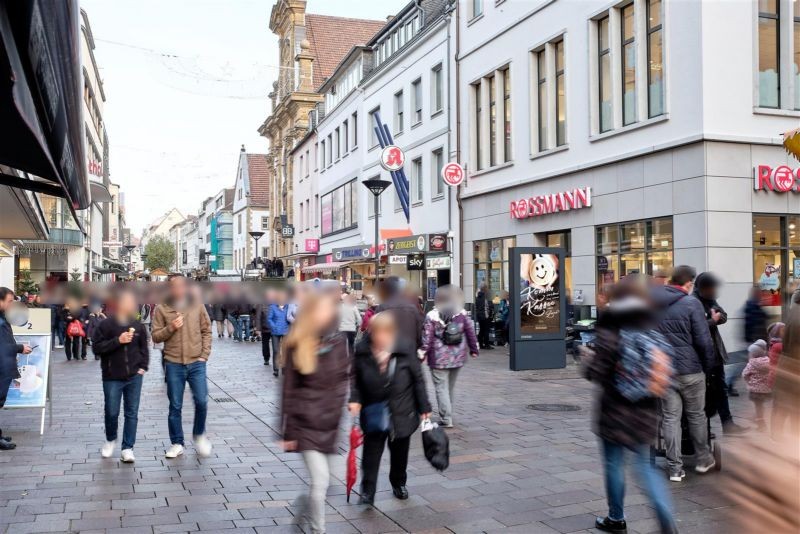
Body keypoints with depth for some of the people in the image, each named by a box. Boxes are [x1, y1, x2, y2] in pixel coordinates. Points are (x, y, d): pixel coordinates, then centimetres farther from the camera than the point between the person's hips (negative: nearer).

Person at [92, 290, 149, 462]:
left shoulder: (138, 326, 4)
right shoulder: (105, 324, -7)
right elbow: (96, 347, -11)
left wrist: (143, 367, 5)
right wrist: (117, 341, -21)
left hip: (134, 377, 3)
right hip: (112, 377, -2)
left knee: (132, 413, 2)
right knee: (112, 412, 6)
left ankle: (127, 448, 9)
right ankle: (110, 439, 34)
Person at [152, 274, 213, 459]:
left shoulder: (197, 306, 4)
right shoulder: (161, 309, 1)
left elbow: (206, 331, 6)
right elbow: (155, 337, 1)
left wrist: (205, 354, -2)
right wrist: (170, 328, -15)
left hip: (196, 362, 0)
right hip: (174, 364, 0)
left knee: (201, 401, -4)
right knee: (175, 406, 7)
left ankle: (199, 435, 20)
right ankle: (177, 443, 19)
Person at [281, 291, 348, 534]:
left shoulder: (340, 342, -1)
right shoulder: (297, 346, -9)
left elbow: (349, 382, 8)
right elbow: (288, 391, -5)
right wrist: (286, 432, -5)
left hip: (333, 425, 4)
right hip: (306, 425, -3)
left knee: (323, 480, 14)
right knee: (320, 481, -9)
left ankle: (309, 505, 45)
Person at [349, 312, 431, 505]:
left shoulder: (405, 348, -15)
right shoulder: (363, 350, -12)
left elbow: (418, 378, -6)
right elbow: (355, 378, 3)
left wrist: (424, 407, -3)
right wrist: (355, 399, -12)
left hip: (402, 413, 1)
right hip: (373, 412, 0)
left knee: (400, 452, 18)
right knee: (371, 452, -2)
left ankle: (398, 483, 41)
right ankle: (367, 491, 11)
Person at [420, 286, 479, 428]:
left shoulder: (432, 316, -8)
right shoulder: (462, 314, 2)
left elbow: (427, 337, -10)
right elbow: (470, 332, 5)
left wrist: (423, 353, -4)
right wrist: (474, 349, 14)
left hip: (439, 358, -4)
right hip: (458, 357, 4)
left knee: (441, 388, 1)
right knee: (451, 387, 18)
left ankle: (446, 419, -2)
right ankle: (447, 415, 26)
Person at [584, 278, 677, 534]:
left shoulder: (610, 333, -14)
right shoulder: (653, 334, 2)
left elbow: (596, 372, -15)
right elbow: (664, 375, 4)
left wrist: (588, 359, 3)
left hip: (615, 411, -5)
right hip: (646, 412, 5)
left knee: (614, 464, 10)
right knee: (644, 465, 16)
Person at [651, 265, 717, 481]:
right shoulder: (691, 303, -12)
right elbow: (704, 341, -12)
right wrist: (708, 366, 1)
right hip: (690, 369, -3)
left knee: (671, 417, 7)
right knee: (696, 415, 14)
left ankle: (675, 468, 9)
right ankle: (703, 459, 29)